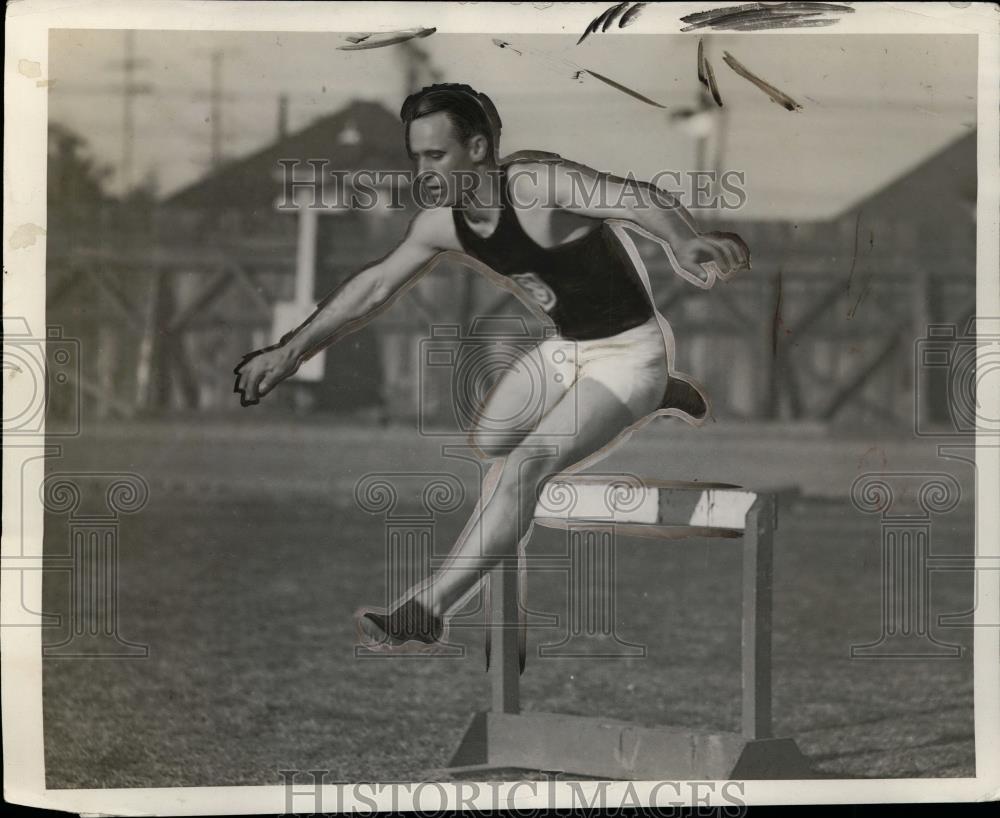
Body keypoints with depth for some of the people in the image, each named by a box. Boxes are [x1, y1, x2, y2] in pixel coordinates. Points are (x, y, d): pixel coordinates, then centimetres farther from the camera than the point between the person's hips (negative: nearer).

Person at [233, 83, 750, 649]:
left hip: (630, 352, -9)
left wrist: (685, 242, -70)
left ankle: (427, 610, -21)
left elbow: (638, 199, -48)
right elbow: (372, 289, 8)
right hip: (566, 347, 9)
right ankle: (660, 398, 33)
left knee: (526, 467, -22)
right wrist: (290, 352, 10)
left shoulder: (537, 184, -30)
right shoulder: (441, 223, -6)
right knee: (491, 441, 22)